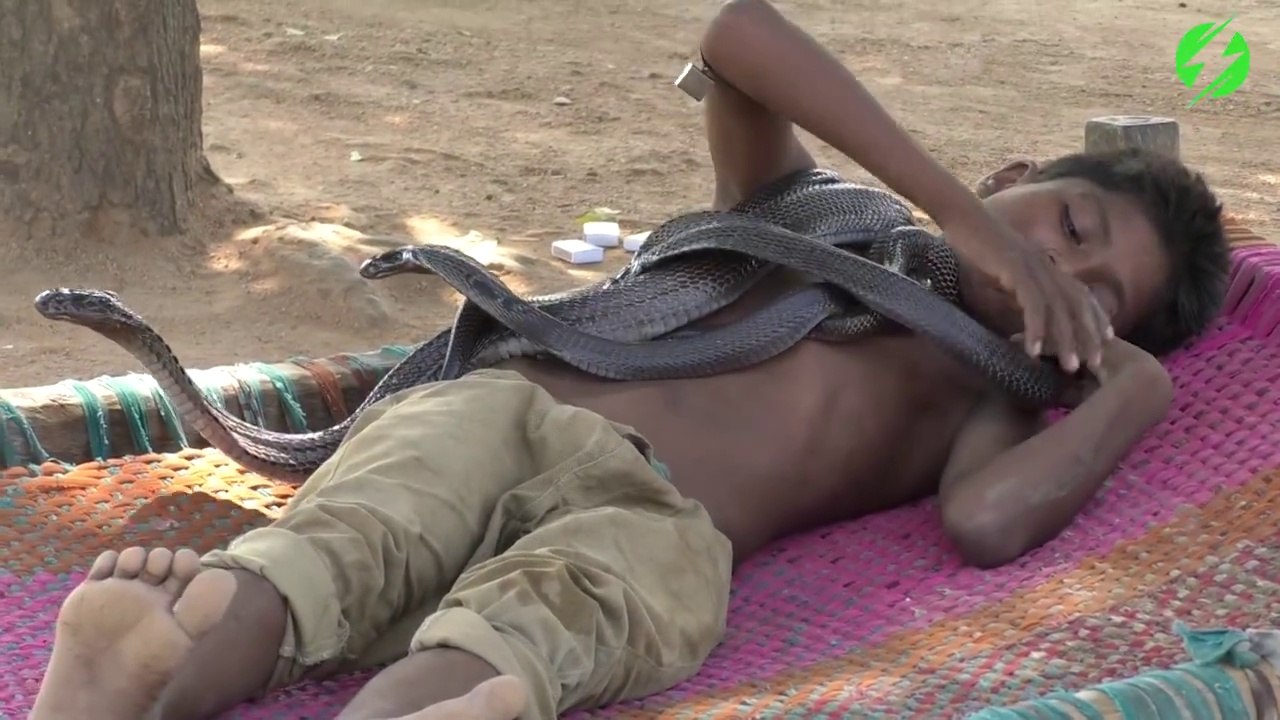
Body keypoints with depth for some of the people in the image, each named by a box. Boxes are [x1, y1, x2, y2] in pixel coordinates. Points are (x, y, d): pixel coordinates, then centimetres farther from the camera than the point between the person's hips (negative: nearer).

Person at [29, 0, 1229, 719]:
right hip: (489, 404, 2)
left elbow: (986, 523, 0)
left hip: (664, 518, -2)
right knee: (332, 555, -33)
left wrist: (1134, 391, 17)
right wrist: (962, 216, 8)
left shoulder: (989, 413, 27)